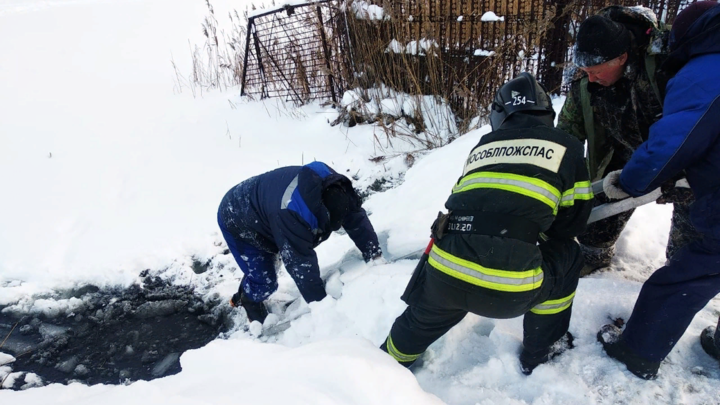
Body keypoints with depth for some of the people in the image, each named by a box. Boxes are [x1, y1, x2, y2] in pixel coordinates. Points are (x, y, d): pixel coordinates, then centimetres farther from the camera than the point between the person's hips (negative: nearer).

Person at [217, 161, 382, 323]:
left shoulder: (337, 189, -25)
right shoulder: (291, 213, -48)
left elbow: (357, 220, -15)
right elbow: (300, 263, -42)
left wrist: (375, 257, -18)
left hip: (260, 212, 7)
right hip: (236, 221, -7)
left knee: (266, 265, 24)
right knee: (265, 280, -7)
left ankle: (242, 297, 50)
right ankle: (250, 301, 27)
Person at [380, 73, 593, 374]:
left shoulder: (483, 146, 19)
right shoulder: (565, 147, 10)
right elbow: (572, 224, 14)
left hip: (444, 277, 4)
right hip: (508, 293, -3)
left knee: (422, 318, 33)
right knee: (566, 255, 26)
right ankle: (540, 350, 37)